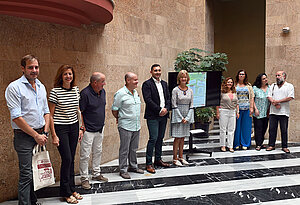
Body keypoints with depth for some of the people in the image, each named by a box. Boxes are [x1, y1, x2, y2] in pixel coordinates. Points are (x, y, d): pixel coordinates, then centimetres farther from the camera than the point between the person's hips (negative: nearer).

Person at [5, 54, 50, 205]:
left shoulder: (41, 87, 12)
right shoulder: (14, 87, -9)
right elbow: (16, 117, -15)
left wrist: (44, 133, 2)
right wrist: (36, 135, -13)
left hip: (40, 135, 6)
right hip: (24, 136, -6)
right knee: (26, 174, -4)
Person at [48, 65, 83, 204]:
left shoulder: (76, 90, 5)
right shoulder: (55, 91, -11)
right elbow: (50, 115, -9)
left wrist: (80, 128, 12)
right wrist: (54, 135, -12)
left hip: (74, 127, 5)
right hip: (60, 128, -5)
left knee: (71, 159, 9)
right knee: (67, 159, -6)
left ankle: (71, 189, 21)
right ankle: (66, 193, 9)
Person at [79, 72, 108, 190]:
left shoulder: (102, 91, 5)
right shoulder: (85, 94, -19)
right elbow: (79, 112, -16)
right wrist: (82, 127, -17)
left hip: (100, 128, 8)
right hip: (88, 130, -8)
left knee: (98, 152, 18)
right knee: (85, 155, 0)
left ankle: (97, 174, 33)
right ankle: (84, 179, 12)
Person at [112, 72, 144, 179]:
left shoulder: (135, 92, 11)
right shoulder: (120, 94, -13)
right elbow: (114, 110, -7)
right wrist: (120, 118, 6)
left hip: (136, 125, 7)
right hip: (125, 126, -7)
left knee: (134, 148, 16)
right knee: (124, 149, 0)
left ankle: (133, 166, 29)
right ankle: (123, 170, 10)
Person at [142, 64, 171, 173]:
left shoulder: (164, 83, 16)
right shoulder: (147, 84, -5)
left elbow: (168, 98, 13)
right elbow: (148, 100, -14)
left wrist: (166, 109, -5)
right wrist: (159, 110, -16)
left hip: (163, 115, 7)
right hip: (153, 116, -7)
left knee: (160, 138, 12)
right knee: (153, 138, -9)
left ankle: (158, 159, 24)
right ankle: (148, 163, -2)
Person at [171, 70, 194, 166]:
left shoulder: (190, 90, 8)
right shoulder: (175, 90, -6)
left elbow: (191, 105, 8)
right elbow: (174, 105, -8)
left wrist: (187, 118, -3)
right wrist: (181, 118, -11)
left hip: (187, 117, 5)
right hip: (177, 116, -4)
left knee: (183, 138, 10)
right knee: (177, 138, -4)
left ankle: (181, 157, 18)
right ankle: (175, 159, 4)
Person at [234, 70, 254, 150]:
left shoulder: (248, 86, 12)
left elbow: (251, 97, 10)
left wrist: (251, 108, 0)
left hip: (246, 108, 2)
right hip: (237, 108, -2)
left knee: (246, 126, 4)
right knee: (237, 126, 1)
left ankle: (245, 144, 13)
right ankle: (236, 144, 10)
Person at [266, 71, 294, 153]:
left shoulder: (289, 86, 4)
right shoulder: (273, 86, 15)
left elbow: (290, 97, -8)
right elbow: (269, 96, 6)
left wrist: (278, 101, -12)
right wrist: (275, 104, -11)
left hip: (284, 112, -3)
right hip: (273, 111, 3)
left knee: (284, 130, 2)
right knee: (272, 129, 3)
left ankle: (284, 146, 12)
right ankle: (271, 145, 12)